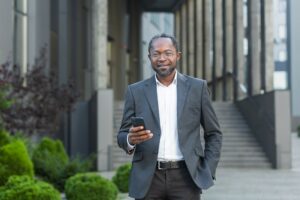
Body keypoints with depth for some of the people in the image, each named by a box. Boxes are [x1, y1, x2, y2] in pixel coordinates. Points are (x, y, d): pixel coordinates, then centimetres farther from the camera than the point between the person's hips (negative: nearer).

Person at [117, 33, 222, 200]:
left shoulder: (197, 87, 6)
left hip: (185, 177, -1)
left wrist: (207, 172, 0)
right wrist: (130, 139, -16)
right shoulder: (136, 91, 7)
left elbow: (213, 134, 10)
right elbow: (122, 135, 8)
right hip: (148, 178, 1)